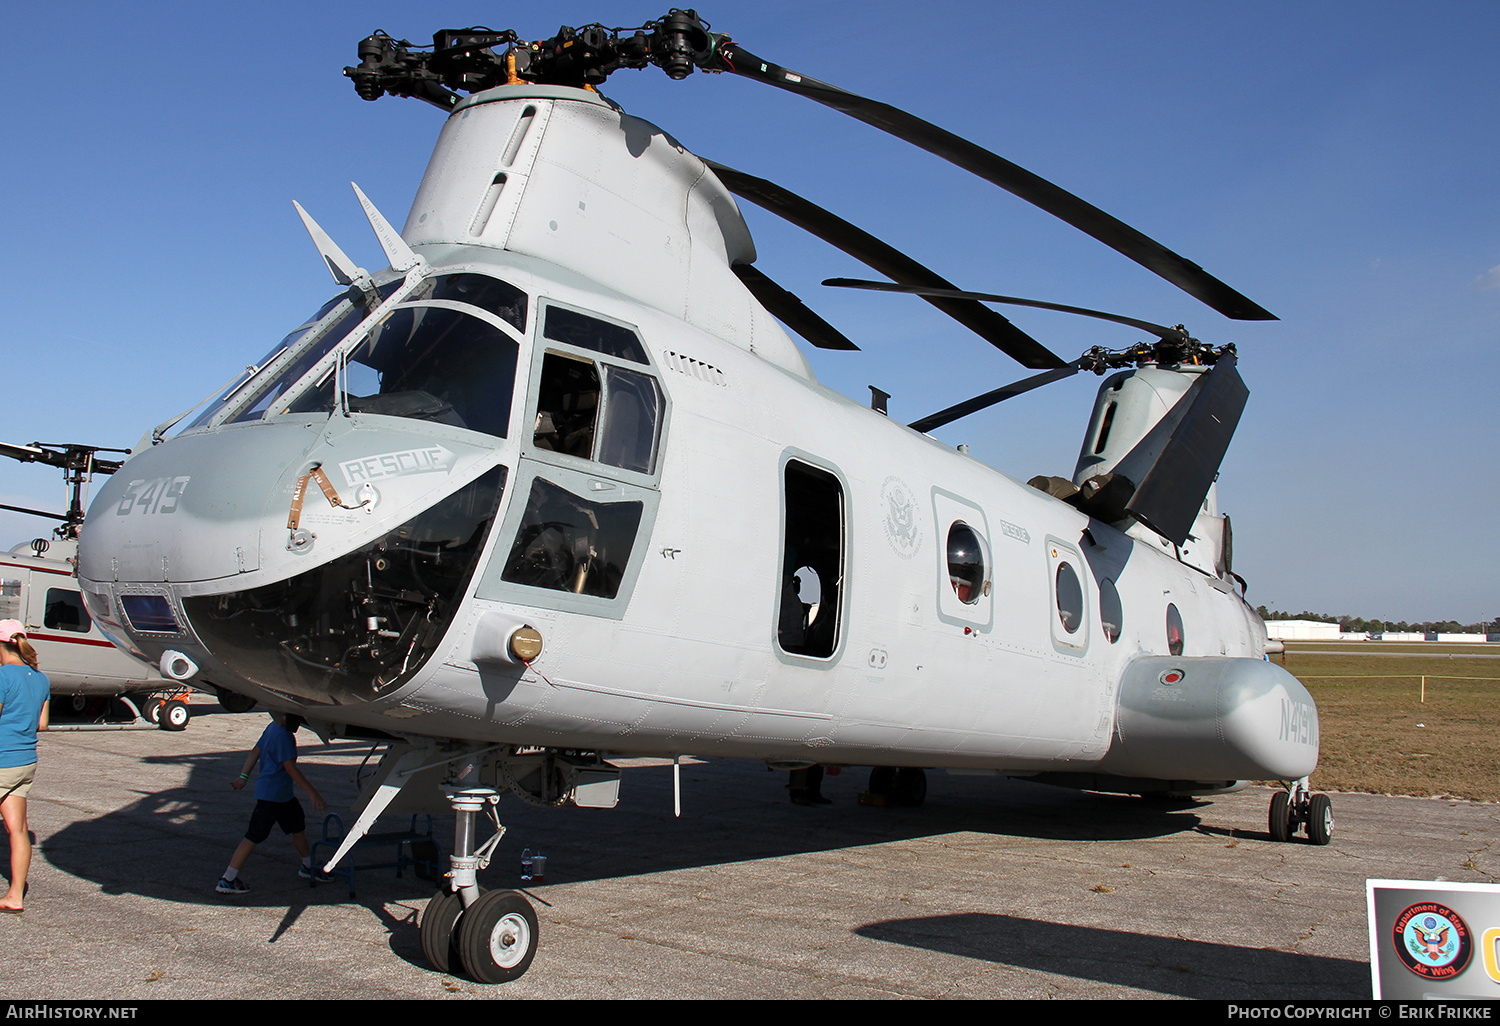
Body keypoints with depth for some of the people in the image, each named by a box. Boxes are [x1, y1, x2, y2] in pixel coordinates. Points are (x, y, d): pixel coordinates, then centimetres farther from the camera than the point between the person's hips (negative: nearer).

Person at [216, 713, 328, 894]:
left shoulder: (273, 728, 6)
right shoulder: (282, 735, -24)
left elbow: (255, 751, 13)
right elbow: (290, 768, -24)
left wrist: (244, 776, 18)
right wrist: (312, 793, -21)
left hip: (284, 794, 10)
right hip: (270, 795, -10)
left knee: (298, 827, 19)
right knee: (254, 837, -3)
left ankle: (308, 867, 35)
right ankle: (227, 880, 6)